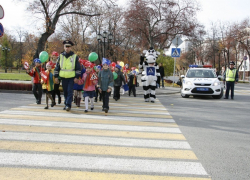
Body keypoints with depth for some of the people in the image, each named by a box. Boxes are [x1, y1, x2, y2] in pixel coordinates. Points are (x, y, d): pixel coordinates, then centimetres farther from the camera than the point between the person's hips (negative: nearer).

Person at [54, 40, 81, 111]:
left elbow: (78, 68, 2)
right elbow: (57, 67, 10)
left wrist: (76, 77, -4)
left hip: (71, 78, -3)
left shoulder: (75, 56, 0)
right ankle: (66, 104, 21)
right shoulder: (61, 56, 6)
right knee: (65, 92, 10)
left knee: (70, 91, -10)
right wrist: (56, 77, 6)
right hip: (63, 78, 3)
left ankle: (68, 105, -11)